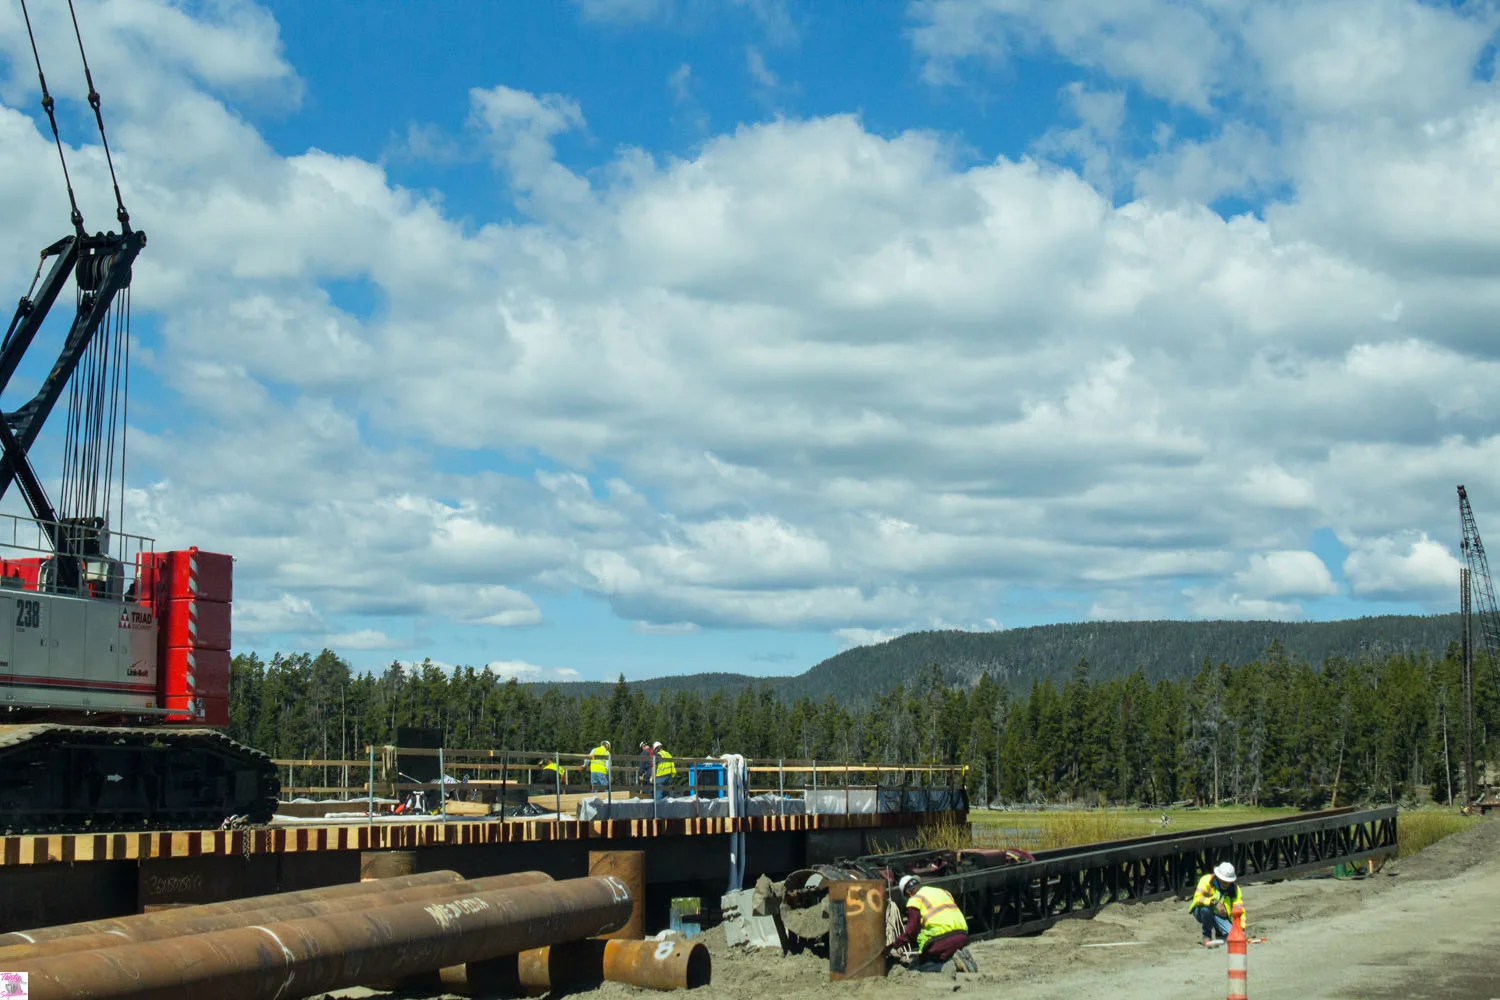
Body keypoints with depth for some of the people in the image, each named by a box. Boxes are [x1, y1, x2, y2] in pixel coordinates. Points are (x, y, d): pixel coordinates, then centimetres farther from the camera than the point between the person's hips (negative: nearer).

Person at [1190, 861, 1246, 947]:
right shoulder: (1206, 880, -18)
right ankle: (1206, 937, -15)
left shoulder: (1234, 889, -6)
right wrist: (1214, 902, -44)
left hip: (1219, 916, 3)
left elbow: (1239, 908, -14)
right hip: (1201, 913, -3)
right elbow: (1198, 898, -31)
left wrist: (1241, 927, -27)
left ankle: (1219, 933, 15)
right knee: (1206, 907, -38)